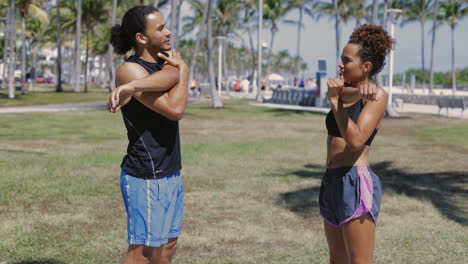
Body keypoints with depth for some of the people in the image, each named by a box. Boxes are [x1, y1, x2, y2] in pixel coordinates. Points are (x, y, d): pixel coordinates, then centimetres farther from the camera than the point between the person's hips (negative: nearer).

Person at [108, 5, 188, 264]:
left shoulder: (165, 62, 9)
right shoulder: (130, 70, -15)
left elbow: (171, 75, -18)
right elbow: (174, 109, -24)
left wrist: (134, 86, -34)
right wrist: (183, 70, -10)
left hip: (171, 173, 8)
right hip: (145, 178, -8)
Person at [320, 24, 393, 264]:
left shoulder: (377, 95, -7)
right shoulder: (345, 91, 16)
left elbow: (355, 140, -18)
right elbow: (336, 89, -10)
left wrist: (335, 100, -13)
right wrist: (358, 90, -31)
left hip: (356, 182, -9)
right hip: (332, 182, 9)